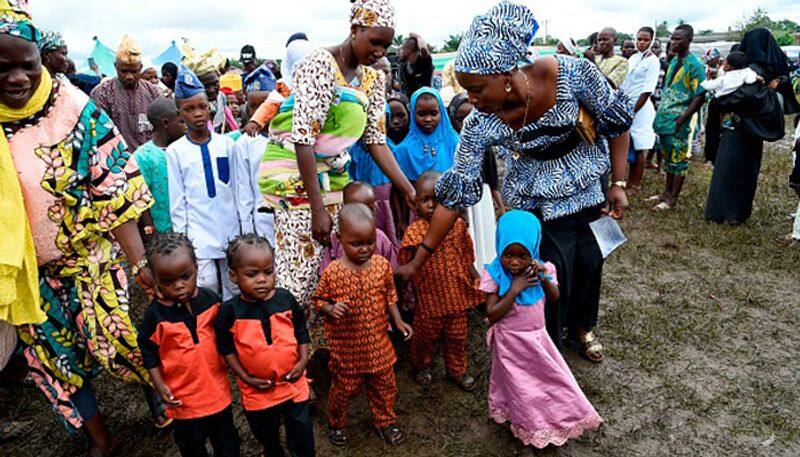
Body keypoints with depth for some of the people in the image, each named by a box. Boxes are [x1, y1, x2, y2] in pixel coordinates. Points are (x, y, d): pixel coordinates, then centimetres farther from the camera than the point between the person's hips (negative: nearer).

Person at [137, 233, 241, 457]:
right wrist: (160, 386, -12)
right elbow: (148, 352, -8)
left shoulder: (210, 299, -11)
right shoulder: (156, 314, -18)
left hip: (217, 388, 2)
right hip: (183, 397, -2)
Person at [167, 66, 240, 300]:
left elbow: (238, 189, 6)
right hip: (199, 238, -1)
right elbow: (177, 200, 1)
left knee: (235, 292, 10)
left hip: (232, 233, 2)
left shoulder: (227, 144, 2)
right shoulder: (175, 151, -2)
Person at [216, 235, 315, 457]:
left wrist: (303, 360, -6)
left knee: (302, 433, 14)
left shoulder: (286, 299, -11)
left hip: (293, 383, 0)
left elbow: (301, 332, 1)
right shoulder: (229, 312, -16)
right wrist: (245, 377, -12)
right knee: (266, 435, 25)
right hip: (257, 390, 0)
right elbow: (227, 349, -8)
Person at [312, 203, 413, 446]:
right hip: (346, 346, -3)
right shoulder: (332, 272, -18)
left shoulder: (382, 265, -8)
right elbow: (319, 299, -4)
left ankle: (385, 421, 45)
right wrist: (330, 309, -24)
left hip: (378, 343, 3)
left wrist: (398, 321, -1)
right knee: (344, 388, 16)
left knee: (384, 385, 19)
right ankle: (335, 424, 44)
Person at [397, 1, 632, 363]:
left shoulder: (572, 74, -29)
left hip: (586, 185, 2)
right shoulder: (481, 124, -27)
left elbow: (617, 121, -11)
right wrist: (417, 262, -21)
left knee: (590, 260, 16)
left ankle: (581, 326, 48)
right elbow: (455, 194, -22)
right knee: (553, 272, -1)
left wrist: (618, 183, -9)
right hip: (538, 202, -2)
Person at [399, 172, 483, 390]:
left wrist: (474, 276, 8)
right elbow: (406, 266, -8)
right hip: (428, 297, -3)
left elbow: (467, 254, 8)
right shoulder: (414, 233, -16)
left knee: (457, 337, 19)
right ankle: (421, 366, 44)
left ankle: (457, 369, 41)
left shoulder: (458, 225, -5)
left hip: (456, 293, 3)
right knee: (426, 336, 18)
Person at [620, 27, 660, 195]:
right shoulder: (632, 58, 11)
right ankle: (630, 181, 21)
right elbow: (624, 85, 12)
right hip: (627, 105, 6)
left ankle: (636, 186, 8)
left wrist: (633, 112, -16)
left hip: (641, 107, -6)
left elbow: (647, 91, -14)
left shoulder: (653, 61, -8)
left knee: (639, 148, 0)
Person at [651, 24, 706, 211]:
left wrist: (681, 119, -17)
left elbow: (700, 97, -15)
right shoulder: (673, 61, 11)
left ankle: (672, 199, 9)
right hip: (664, 118, 7)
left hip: (678, 121, -7)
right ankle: (667, 193, 27)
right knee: (669, 158, 16)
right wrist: (660, 114, 8)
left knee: (678, 160, 2)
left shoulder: (695, 65, -12)